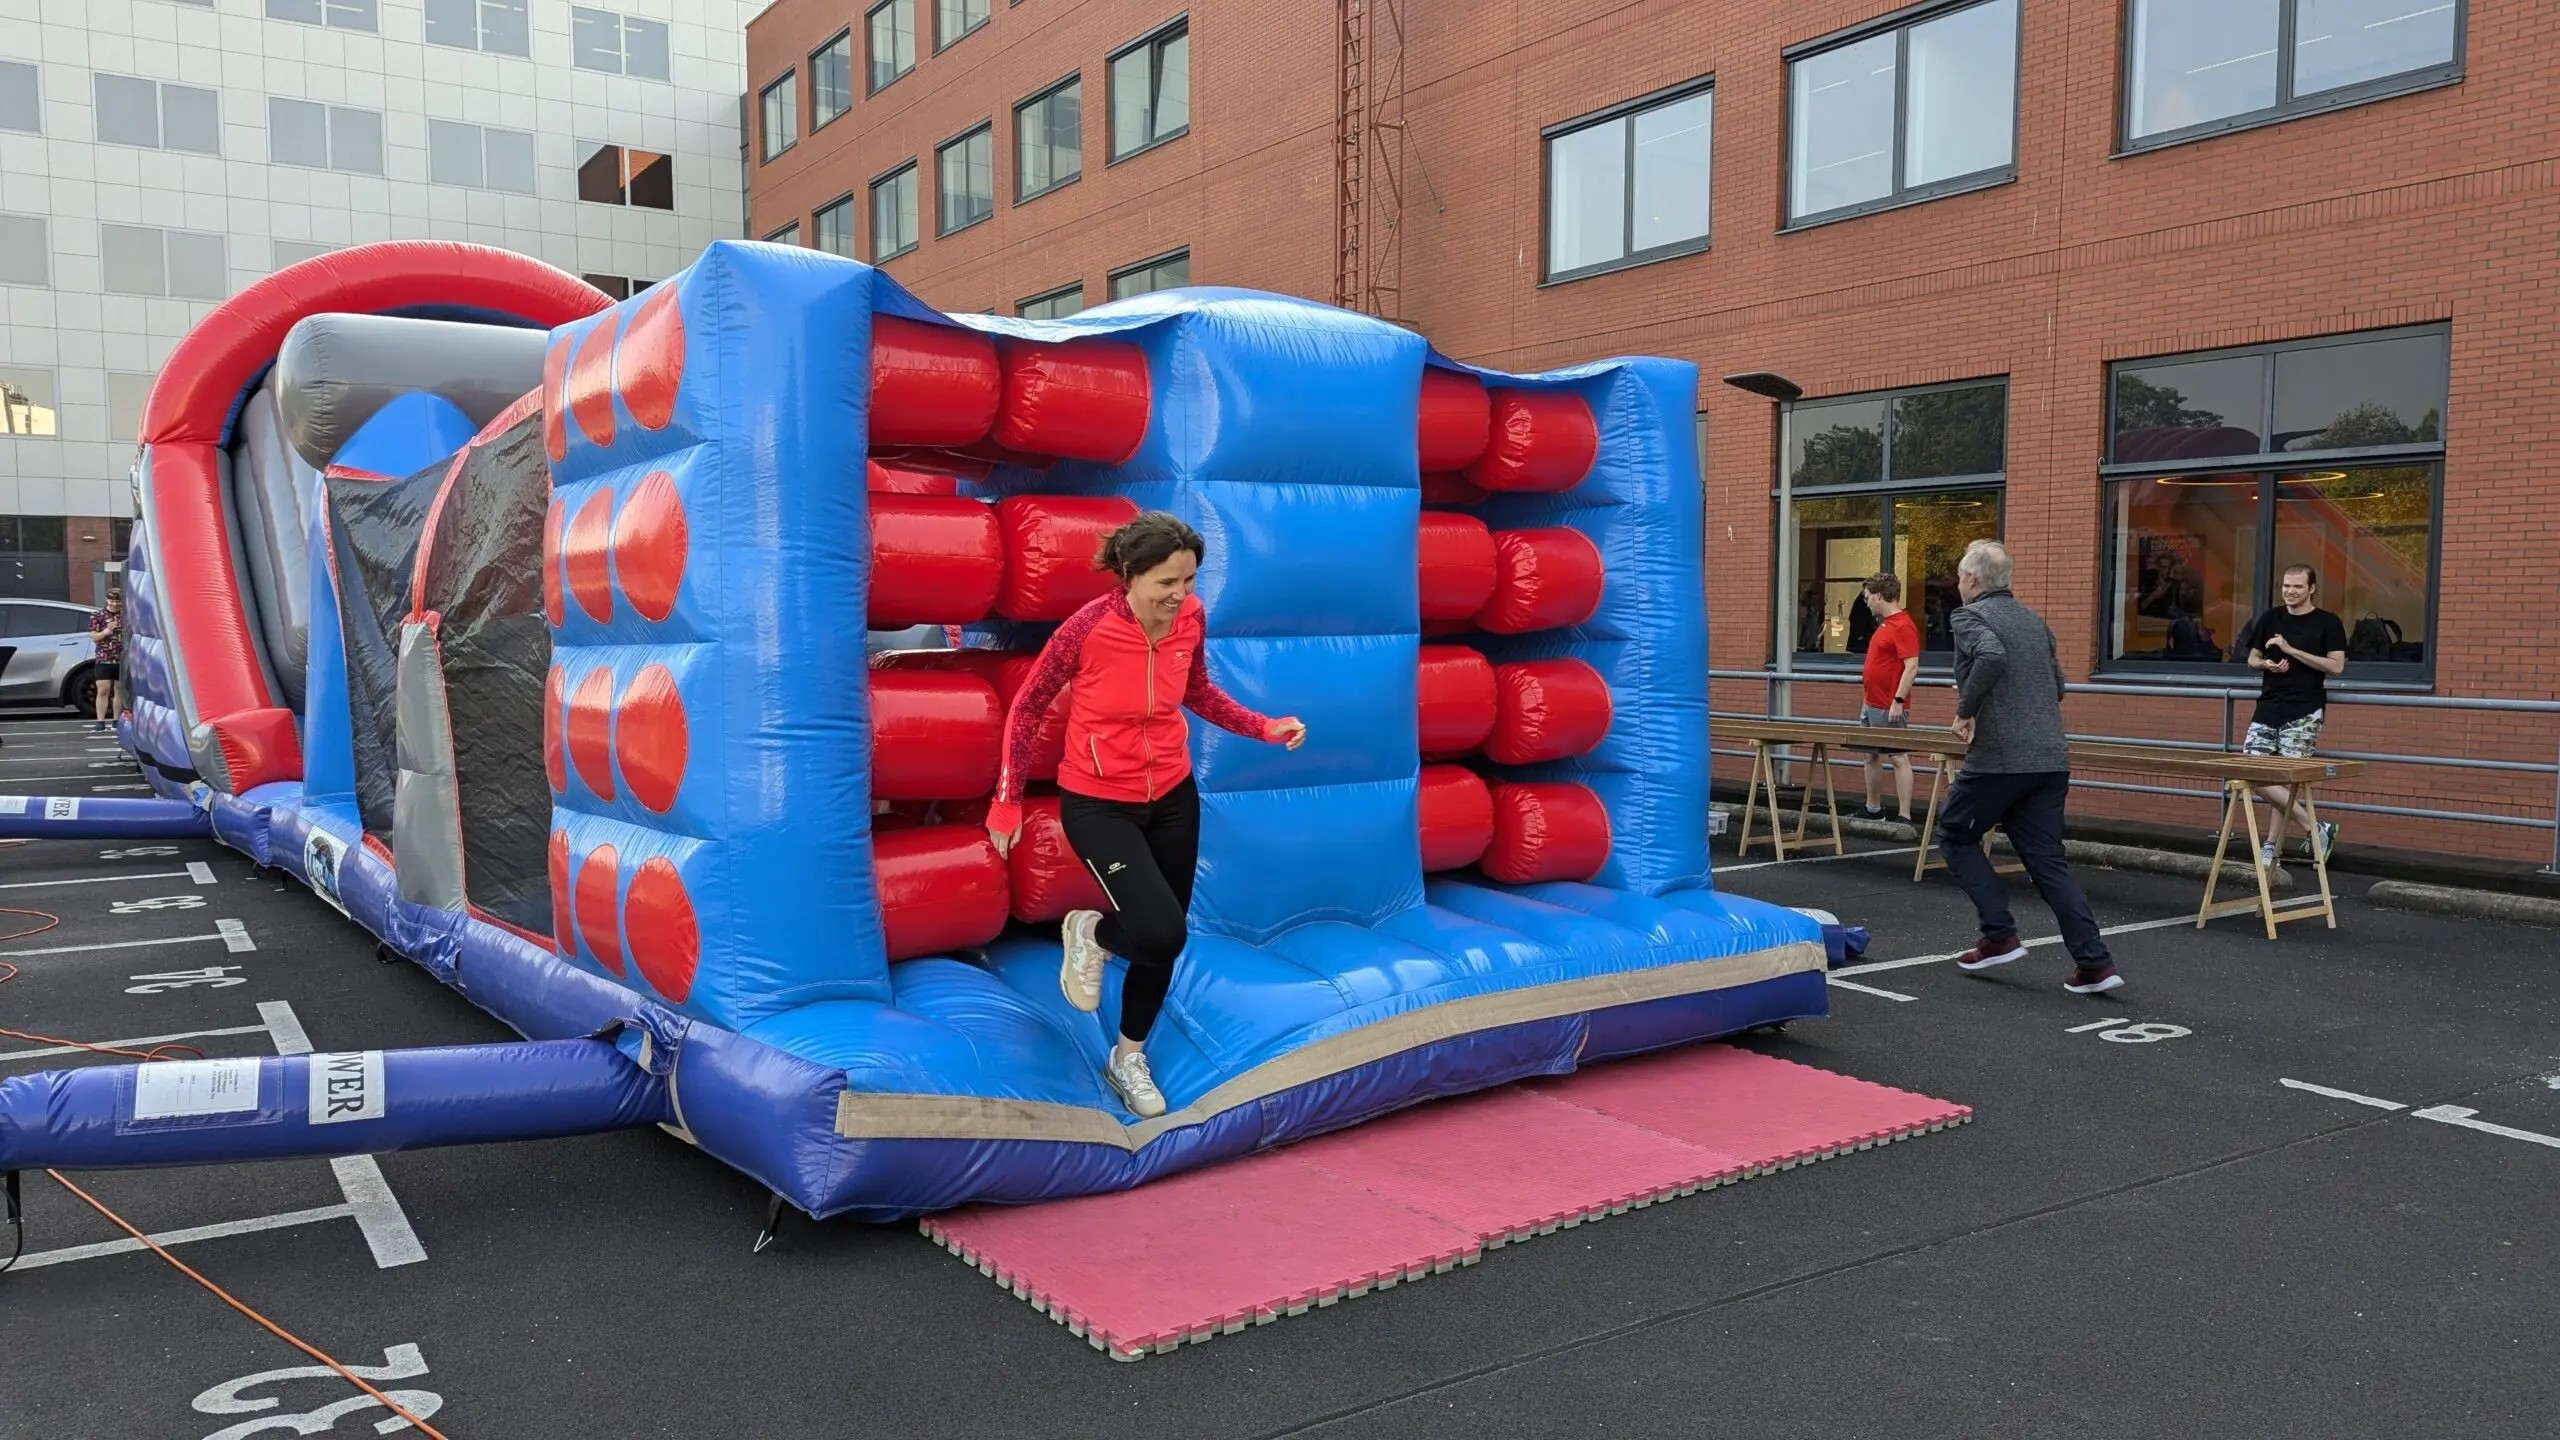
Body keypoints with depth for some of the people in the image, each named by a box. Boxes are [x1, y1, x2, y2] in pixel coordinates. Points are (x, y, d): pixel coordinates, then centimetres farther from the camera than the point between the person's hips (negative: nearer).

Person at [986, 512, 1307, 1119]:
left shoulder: (1191, 618, -10)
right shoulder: (1088, 627, -24)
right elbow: (1028, 706, -10)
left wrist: (1264, 728, -2)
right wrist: (1007, 800, -7)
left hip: (1172, 796, 5)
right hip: (1098, 804, -5)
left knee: (1165, 942, 12)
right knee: (1162, 932, -20)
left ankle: (1128, 1059, 36)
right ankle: (1091, 933, 16)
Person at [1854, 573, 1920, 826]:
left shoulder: (1903, 627, -16)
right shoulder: (1884, 624, 14)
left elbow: (1911, 667, -22)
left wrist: (1898, 701, -24)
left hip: (1890, 708, -10)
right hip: (1871, 705, 10)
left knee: (1899, 757, -6)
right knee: (1871, 755, 17)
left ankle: (1904, 817, -5)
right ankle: (1872, 809, 28)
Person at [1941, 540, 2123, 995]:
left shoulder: (1969, 616, -5)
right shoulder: (2033, 620, 18)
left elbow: (1991, 656, -27)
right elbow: (2058, 683, 23)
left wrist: (1966, 709, -16)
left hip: (1999, 758, -7)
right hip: (2050, 760, 7)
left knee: (1955, 835, 14)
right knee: (2046, 860, 9)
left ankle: (1999, 936, 8)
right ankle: (2095, 962, 2)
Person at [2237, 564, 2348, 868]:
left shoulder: (2328, 623, -1)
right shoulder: (2270, 619, 10)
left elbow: (2337, 666, -9)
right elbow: (2252, 659, 17)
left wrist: (2292, 651, -16)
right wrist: (2267, 664, -7)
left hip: (2303, 713, -5)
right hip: (2268, 708, 5)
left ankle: (2271, 847, 1)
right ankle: (2313, 827, 3)